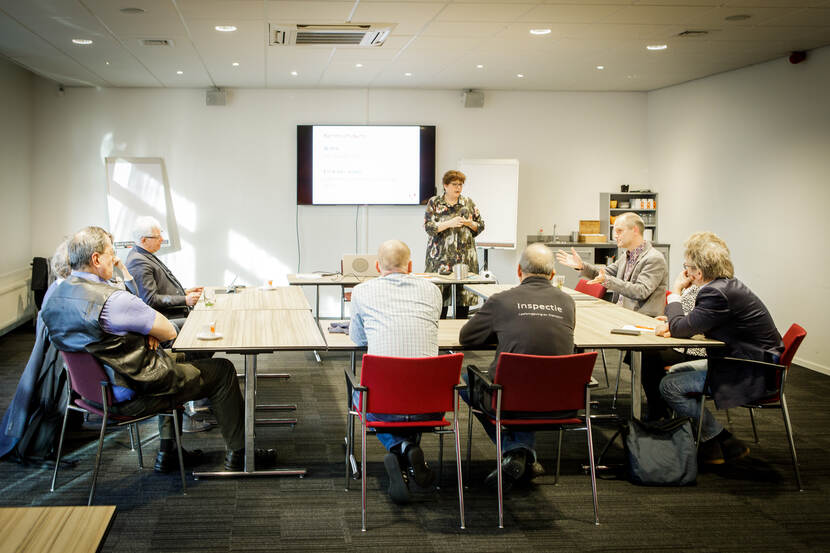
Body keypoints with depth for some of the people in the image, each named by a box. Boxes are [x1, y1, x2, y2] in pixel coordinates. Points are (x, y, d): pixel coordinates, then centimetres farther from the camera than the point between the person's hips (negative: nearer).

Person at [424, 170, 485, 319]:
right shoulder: (434, 203, 4)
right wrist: (450, 223, -16)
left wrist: (469, 223, -6)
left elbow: (480, 225, 14)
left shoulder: (468, 202, 11)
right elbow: (429, 227, -5)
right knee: (440, 295, -6)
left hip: (465, 257, 2)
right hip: (441, 256, -2)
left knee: (464, 294, 0)